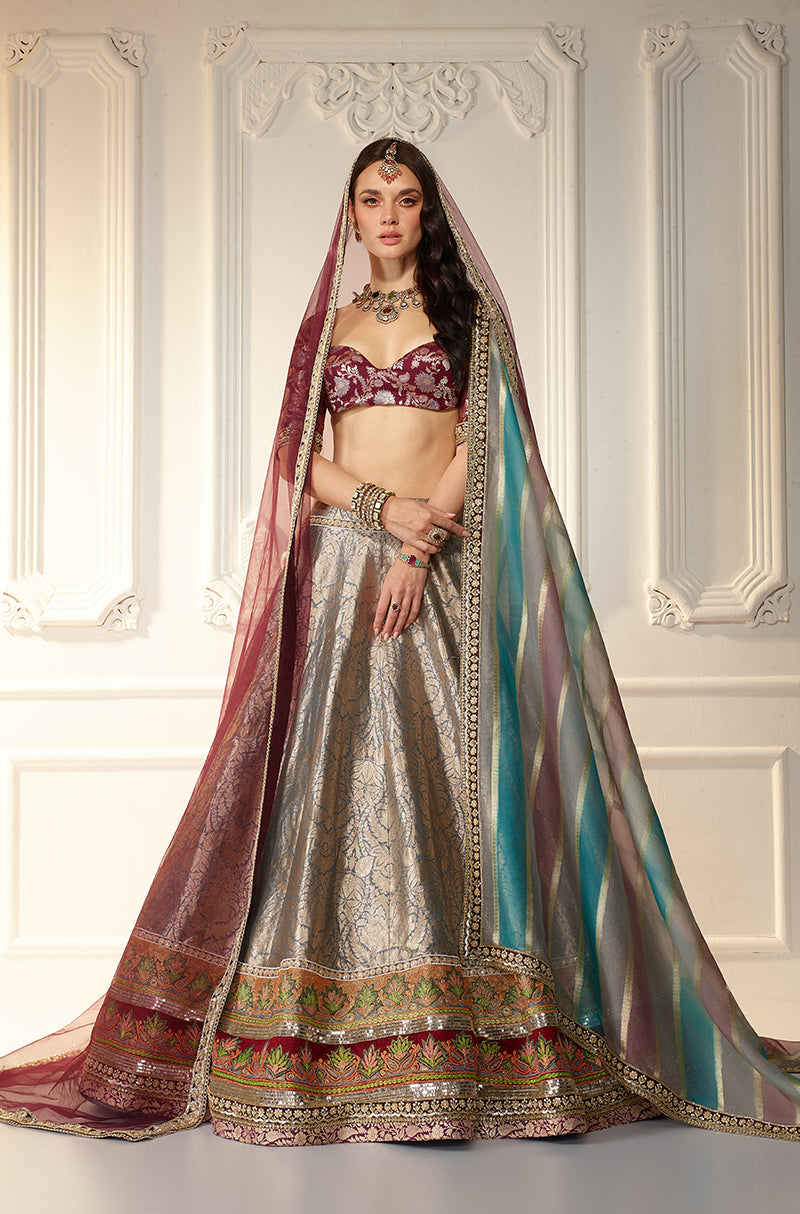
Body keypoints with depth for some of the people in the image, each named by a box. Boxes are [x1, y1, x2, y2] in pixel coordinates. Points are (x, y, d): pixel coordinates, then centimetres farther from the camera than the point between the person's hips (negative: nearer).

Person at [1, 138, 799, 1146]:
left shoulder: (472, 314, 10)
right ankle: (326, 1037, 4)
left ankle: (462, 1024, 1)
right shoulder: (327, 323, 17)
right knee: (332, 770, -3)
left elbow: (480, 441, -2)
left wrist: (424, 542, -15)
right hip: (340, 563, 2)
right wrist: (386, 506, -11)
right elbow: (305, 456, 8)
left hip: (444, 566, -2)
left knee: (442, 770, -6)